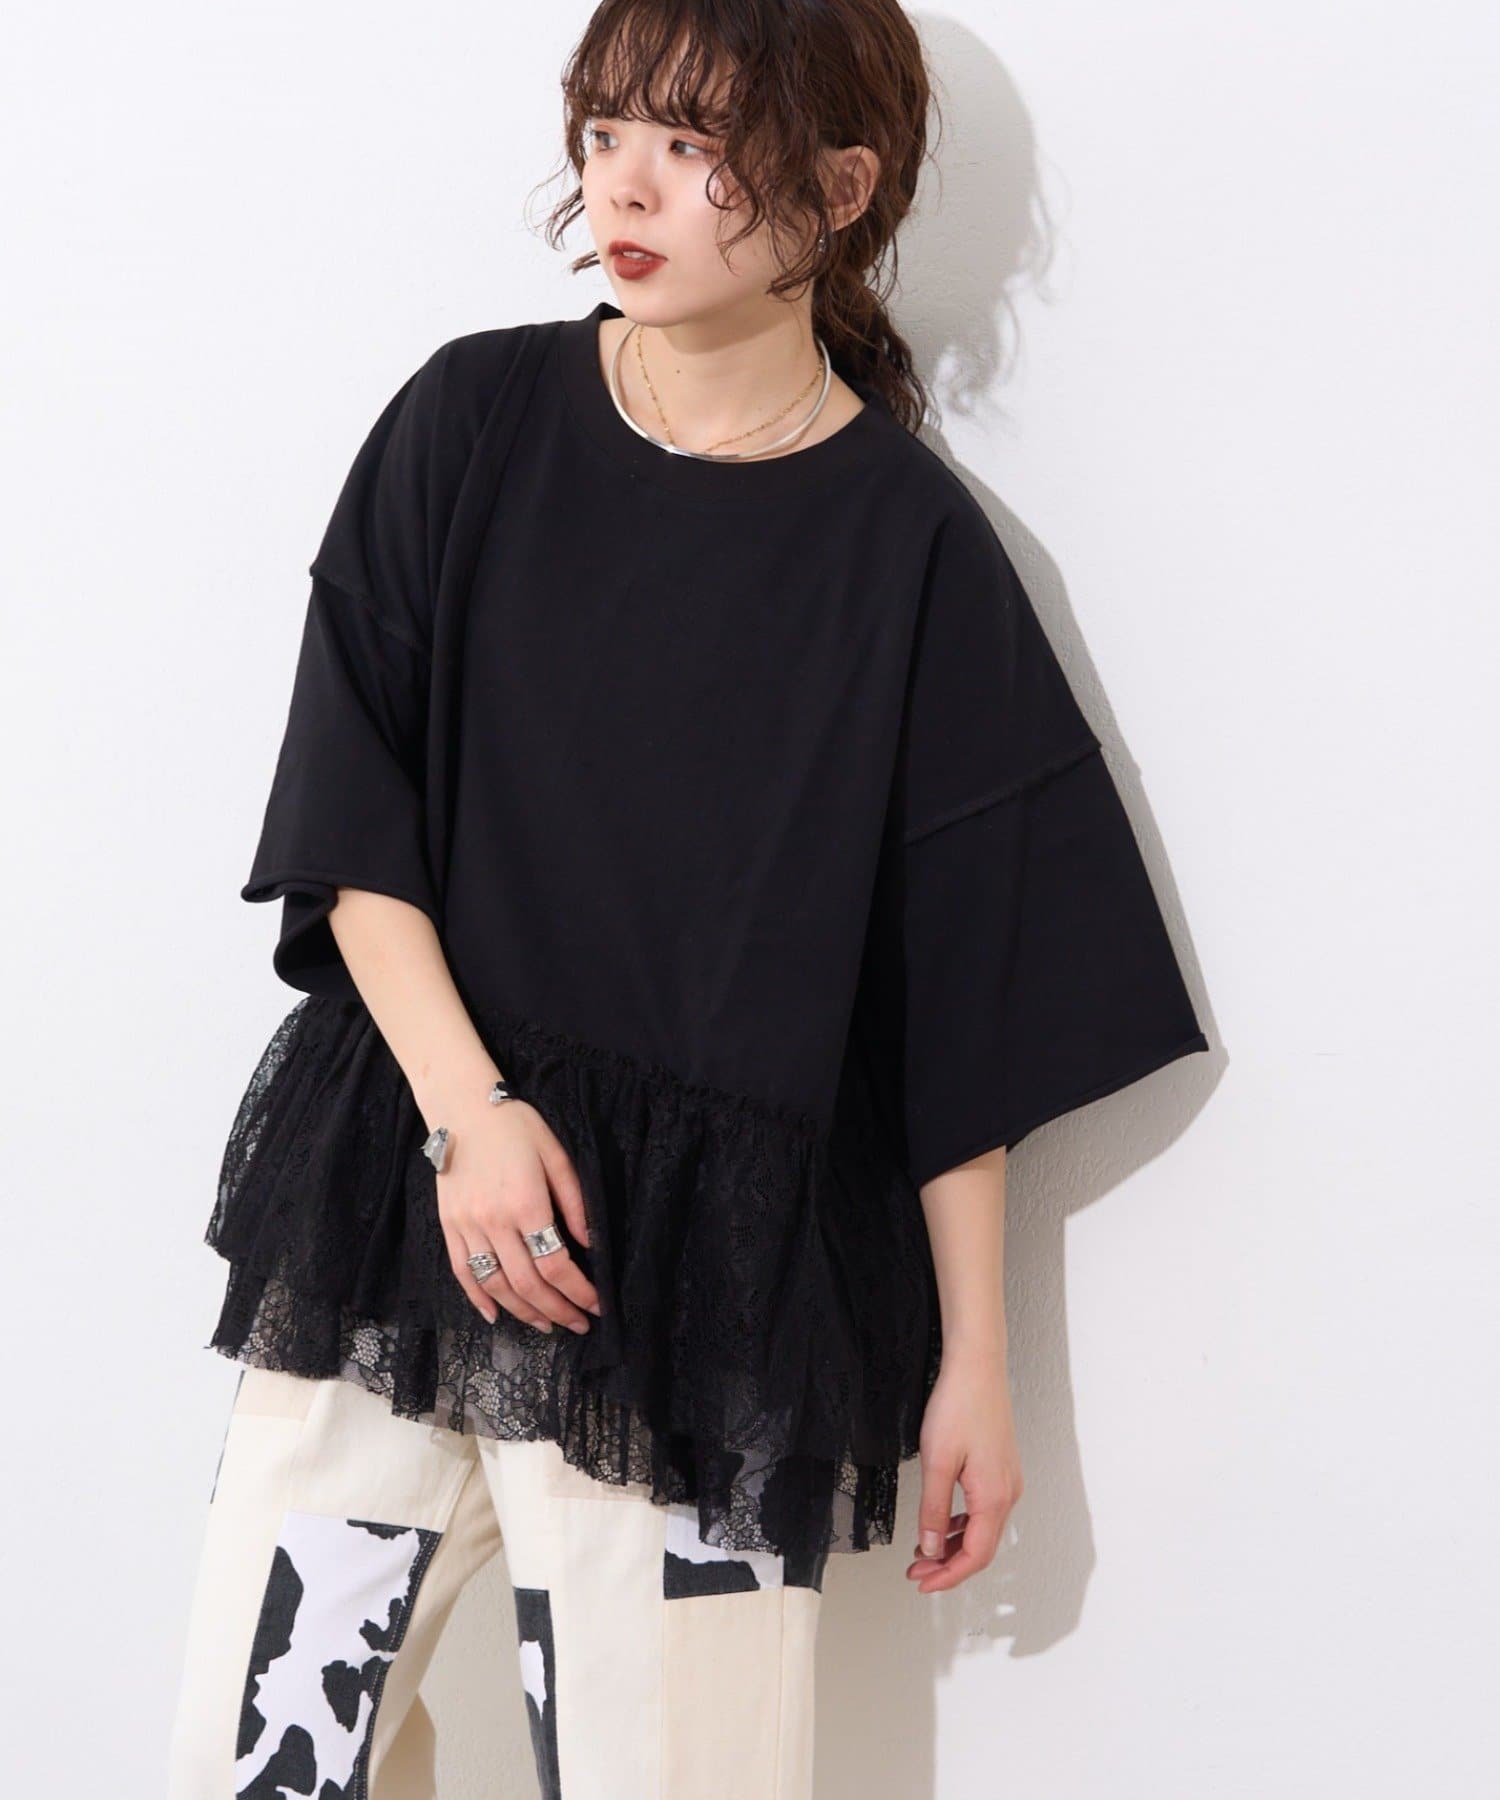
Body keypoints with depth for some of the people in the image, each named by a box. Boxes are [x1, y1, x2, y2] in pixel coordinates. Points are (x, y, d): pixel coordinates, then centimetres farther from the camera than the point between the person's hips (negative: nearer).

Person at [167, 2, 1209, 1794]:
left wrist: (973, 1359, -1)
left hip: (708, 1257, -2)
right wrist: (468, 1103, -13)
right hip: (395, 1187, 3)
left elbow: (963, 1007, -2)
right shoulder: (474, 419, 2)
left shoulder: (906, 543, -4)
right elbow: (347, 818, 0)